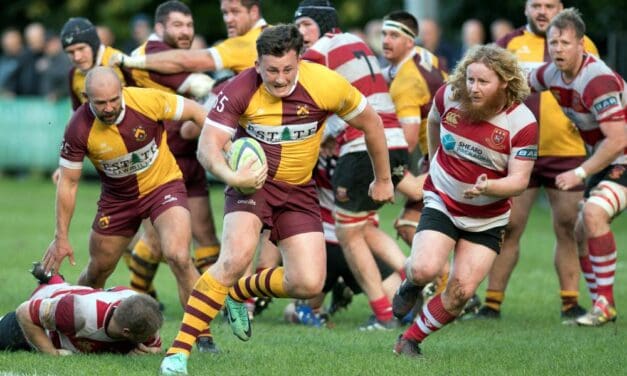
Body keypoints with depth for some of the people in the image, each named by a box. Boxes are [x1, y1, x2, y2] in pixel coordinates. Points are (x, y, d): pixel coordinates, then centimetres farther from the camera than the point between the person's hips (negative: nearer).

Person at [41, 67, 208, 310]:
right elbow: (68, 183, -11)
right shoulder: (79, 129, -23)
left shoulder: (148, 101, -26)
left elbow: (195, 112, -10)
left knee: (178, 257, -24)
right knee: (97, 272, 13)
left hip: (163, 185, -2)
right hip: (117, 197, 2)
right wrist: (61, 237, -9)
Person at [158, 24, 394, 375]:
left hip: (299, 190, 3)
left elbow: (370, 122, 0)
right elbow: (208, 145, -22)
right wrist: (230, 175, -44)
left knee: (309, 283, -11)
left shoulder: (326, 84, -17)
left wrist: (383, 179, 11)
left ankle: (240, 292, 21)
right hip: (252, 181, -3)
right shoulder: (240, 91, -20)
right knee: (236, 257, -29)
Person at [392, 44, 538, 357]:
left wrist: (488, 187, -39)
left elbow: (520, 179, -19)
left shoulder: (522, 123, -19)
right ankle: (411, 285, 14)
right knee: (425, 269, -23)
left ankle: (410, 340, 12)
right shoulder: (449, 96, -11)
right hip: (442, 203, 0)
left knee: (461, 291, -8)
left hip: (488, 219, 0)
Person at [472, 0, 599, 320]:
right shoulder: (510, 44, 6)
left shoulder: (581, 44, 7)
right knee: (507, 228, 0)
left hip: (567, 153, 0)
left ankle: (571, 302, 9)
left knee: (568, 229, 2)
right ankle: (493, 301, 5)